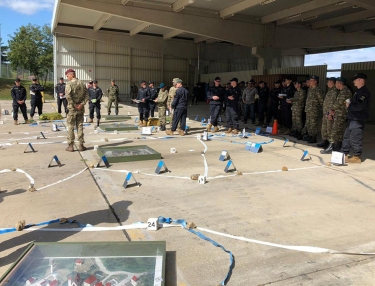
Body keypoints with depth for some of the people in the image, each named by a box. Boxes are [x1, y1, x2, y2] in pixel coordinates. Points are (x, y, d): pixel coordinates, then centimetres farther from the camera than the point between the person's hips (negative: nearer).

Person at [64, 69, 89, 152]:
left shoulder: (69, 84, -10)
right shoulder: (82, 84, 6)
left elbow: (68, 96, -22)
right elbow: (87, 95, 0)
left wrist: (74, 105, -15)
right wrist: (82, 104, -8)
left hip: (72, 108, -4)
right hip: (81, 109, 4)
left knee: (70, 127, 4)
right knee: (80, 126, 10)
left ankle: (70, 146, 7)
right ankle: (81, 145, 11)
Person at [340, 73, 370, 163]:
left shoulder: (364, 92, -14)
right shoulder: (359, 92, 18)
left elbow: (360, 106, -25)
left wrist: (349, 106, -11)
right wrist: (349, 103, 6)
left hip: (358, 120, -11)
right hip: (353, 119, 11)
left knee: (355, 139, -5)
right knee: (347, 136, 14)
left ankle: (357, 157, 3)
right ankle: (344, 154, 22)